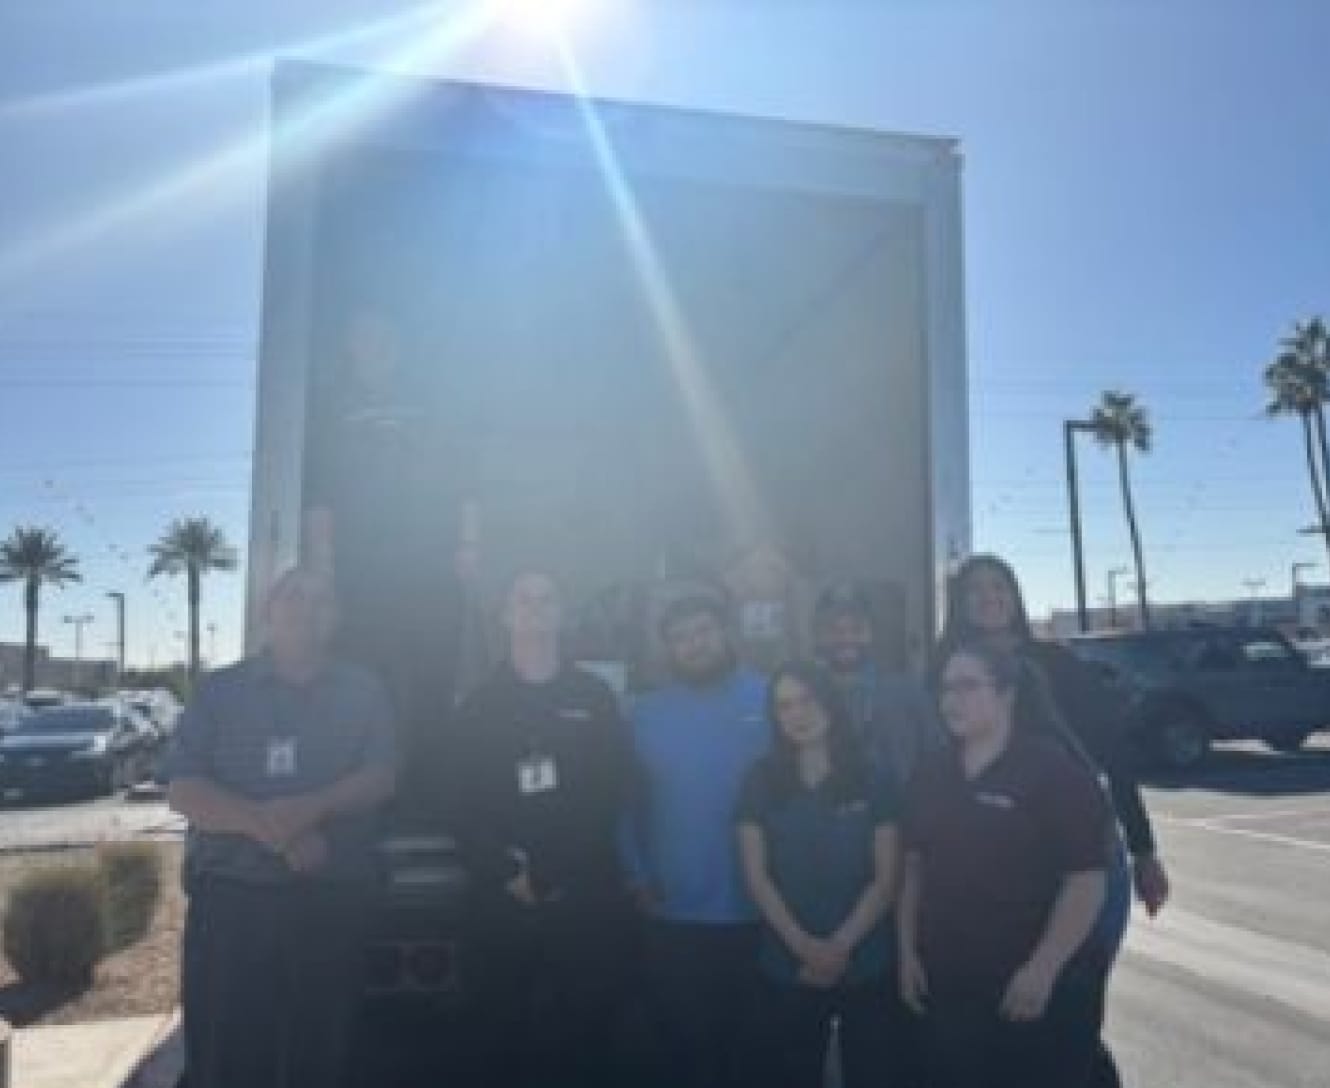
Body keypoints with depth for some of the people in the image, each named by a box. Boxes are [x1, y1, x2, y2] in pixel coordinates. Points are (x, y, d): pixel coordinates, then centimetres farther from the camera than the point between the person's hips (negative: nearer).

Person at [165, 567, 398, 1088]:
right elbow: (182, 789, -3)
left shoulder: (362, 692, 8)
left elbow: (381, 777, -1)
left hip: (332, 899, 1)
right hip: (230, 895, 0)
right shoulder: (220, 690, 6)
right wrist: (266, 827, -19)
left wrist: (311, 808, -20)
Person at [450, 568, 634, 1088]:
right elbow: (465, 804, 3)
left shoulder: (595, 698, 7)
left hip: (586, 896, 0)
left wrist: (555, 875, -7)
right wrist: (507, 874, -10)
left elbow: (610, 794, 0)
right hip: (502, 897, 1)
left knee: (583, 1032, 3)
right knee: (501, 1031, 5)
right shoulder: (480, 705, 10)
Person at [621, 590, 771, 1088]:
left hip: (753, 909, -1)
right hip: (671, 913, 1)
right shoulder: (646, 713, 1)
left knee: (740, 1040, 18)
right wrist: (639, 878, -4)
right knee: (679, 1041, 15)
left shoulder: (769, 701, -6)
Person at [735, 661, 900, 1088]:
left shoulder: (870, 781, -1)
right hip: (786, 968, 0)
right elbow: (756, 877, -2)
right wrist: (805, 947, -12)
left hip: (865, 966, 0)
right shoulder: (760, 783, 0)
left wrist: (840, 946, -12)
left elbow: (886, 879, -2)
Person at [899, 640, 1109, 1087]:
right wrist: (908, 951, 7)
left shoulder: (1056, 770, -11)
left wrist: (1042, 970, -18)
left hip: (1036, 990, -5)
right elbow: (914, 867, 12)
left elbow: (1086, 882, -14)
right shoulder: (931, 774, 6)